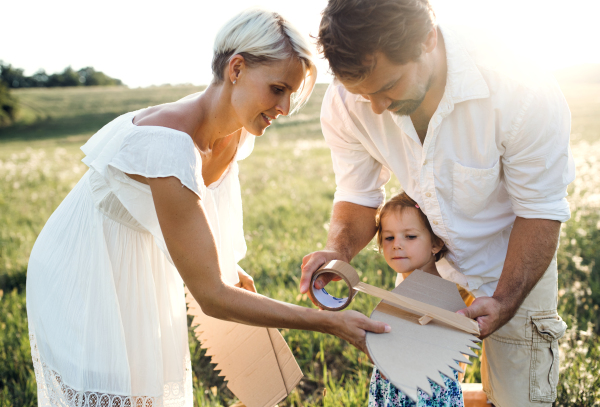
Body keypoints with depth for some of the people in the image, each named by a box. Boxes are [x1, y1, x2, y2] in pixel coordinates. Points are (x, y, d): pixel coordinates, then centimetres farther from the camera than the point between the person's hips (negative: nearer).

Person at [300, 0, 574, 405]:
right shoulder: (344, 104, -24)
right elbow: (358, 197, -10)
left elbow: (540, 212, -20)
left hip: (513, 264, -2)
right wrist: (338, 250, -30)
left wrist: (504, 301, -28)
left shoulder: (524, 93, -33)